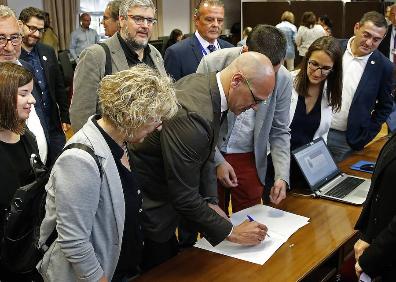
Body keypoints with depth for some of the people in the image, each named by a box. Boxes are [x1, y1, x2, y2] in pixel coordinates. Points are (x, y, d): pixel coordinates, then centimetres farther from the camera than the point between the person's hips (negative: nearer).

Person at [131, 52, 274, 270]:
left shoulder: (205, 81, -5)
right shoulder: (190, 115, -34)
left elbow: (205, 154, 8)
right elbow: (184, 197, -28)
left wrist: (210, 202, 2)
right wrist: (231, 232, -16)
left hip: (164, 194, 9)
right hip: (148, 209, -9)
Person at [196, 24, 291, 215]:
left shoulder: (283, 79, -10)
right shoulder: (212, 63, -17)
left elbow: (279, 132, 0)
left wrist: (282, 176, -11)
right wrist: (217, 160, -11)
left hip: (249, 160, 1)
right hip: (209, 156, -1)